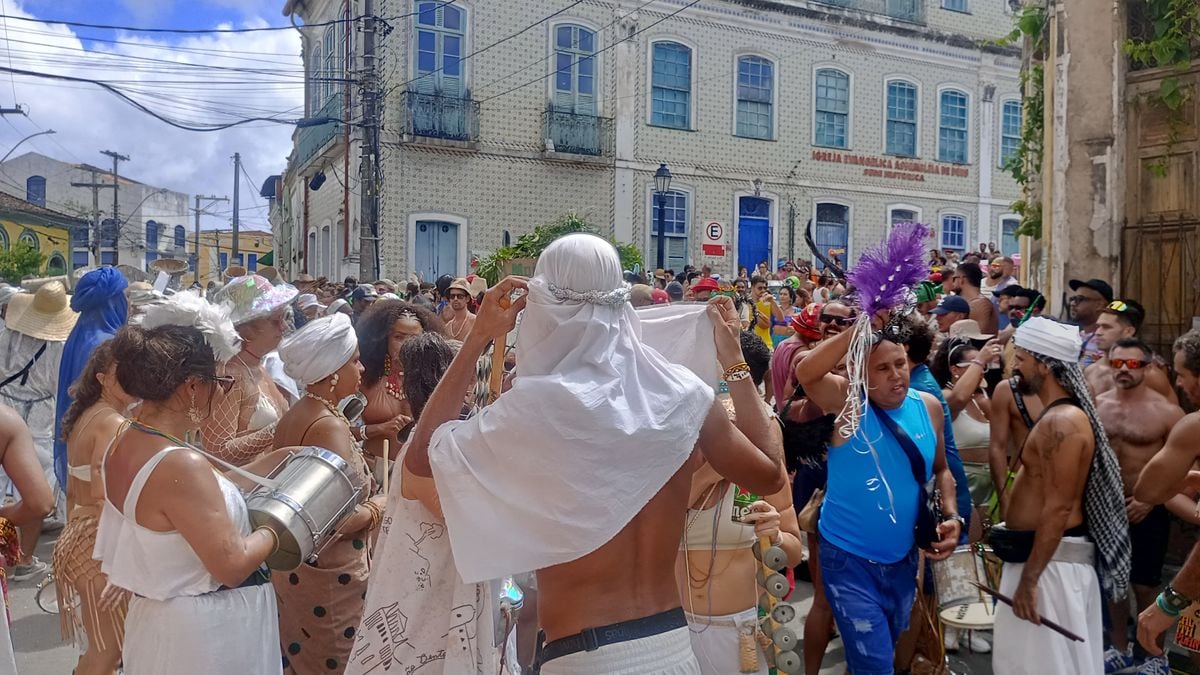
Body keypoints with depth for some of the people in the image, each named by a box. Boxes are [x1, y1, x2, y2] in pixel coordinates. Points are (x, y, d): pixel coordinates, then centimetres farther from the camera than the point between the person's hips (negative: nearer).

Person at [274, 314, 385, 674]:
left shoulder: (293, 416, 4)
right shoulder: (330, 426, -23)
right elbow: (339, 522, -27)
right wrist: (381, 505, -10)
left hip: (293, 568, 9)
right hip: (330, 577, -9)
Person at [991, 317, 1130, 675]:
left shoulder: (1062, 422, -20)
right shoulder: (1056, 416, 13)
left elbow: (1058, 509, -24)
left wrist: (1029, 579, -22)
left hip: (1052, 561, -10)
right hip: (1042, 554, 10)